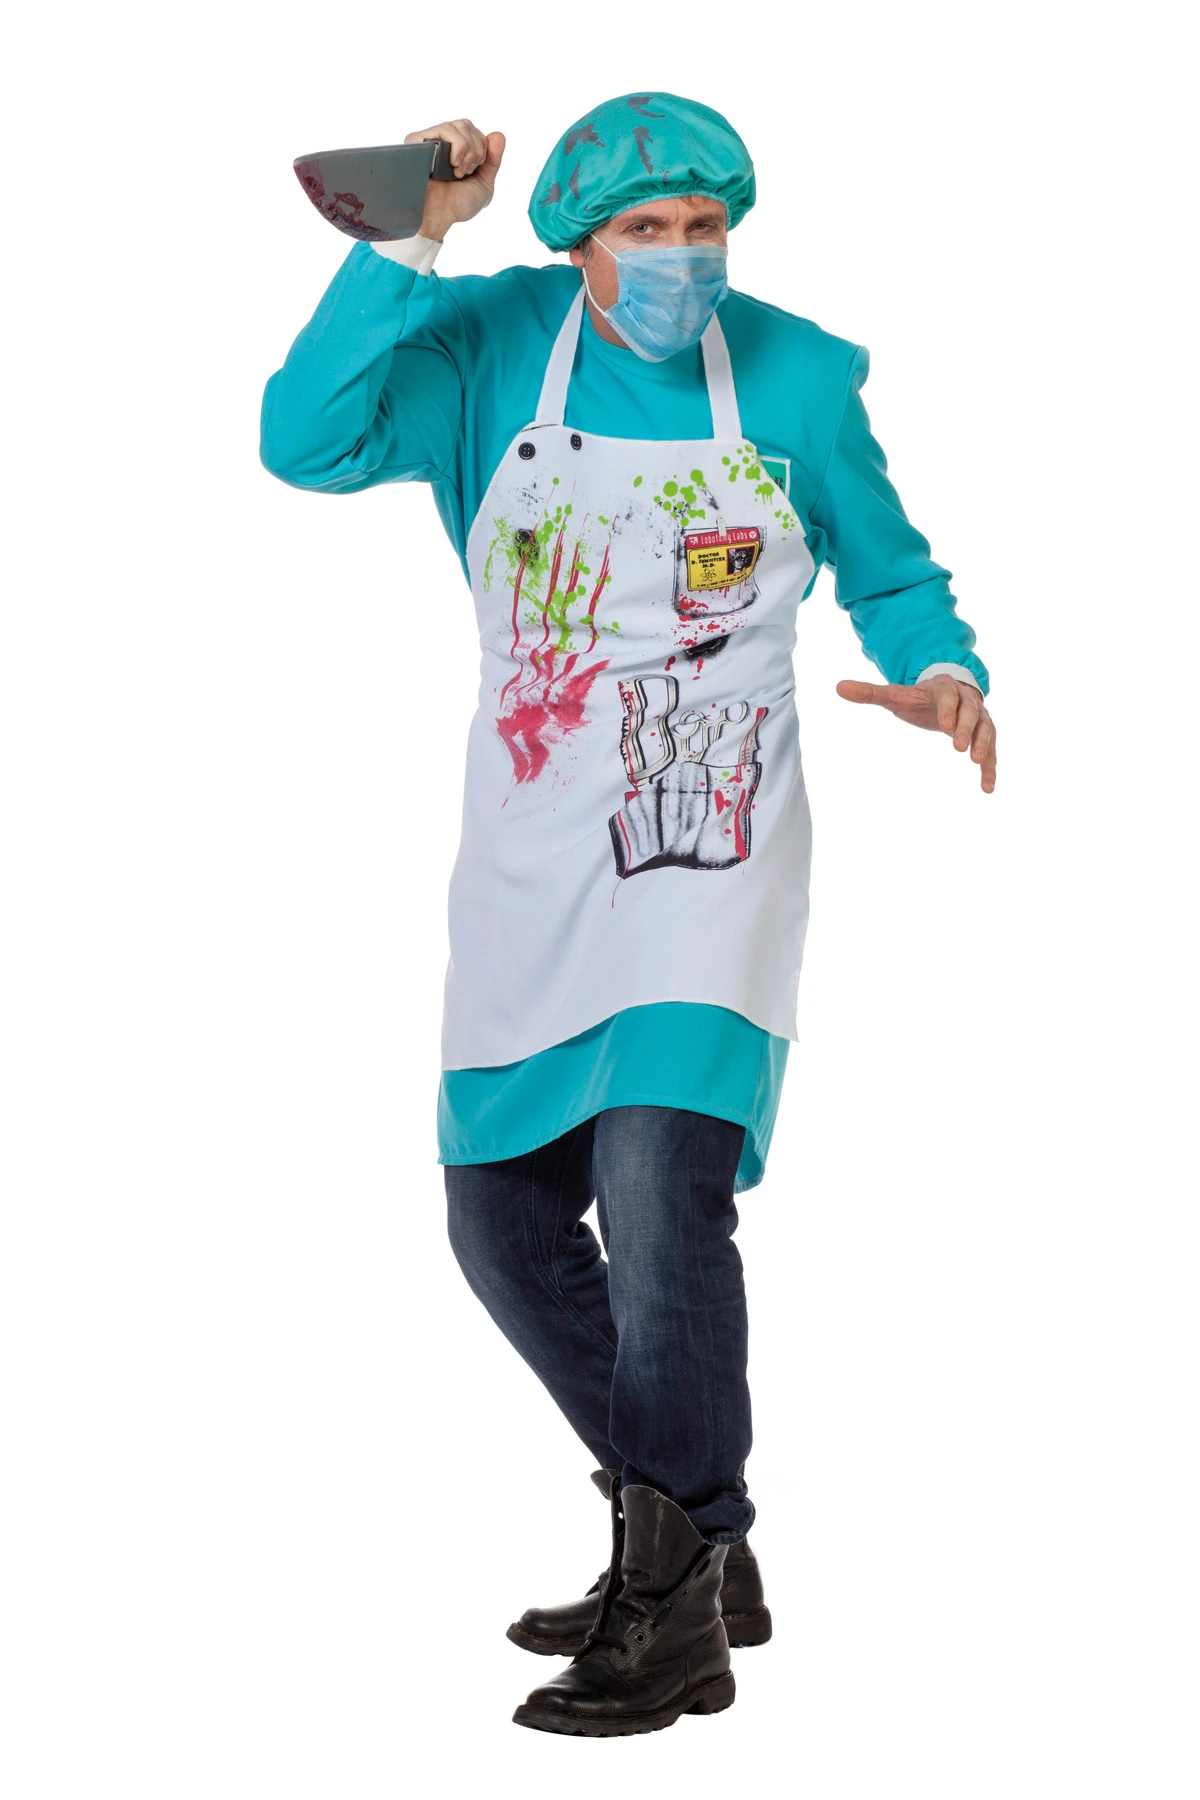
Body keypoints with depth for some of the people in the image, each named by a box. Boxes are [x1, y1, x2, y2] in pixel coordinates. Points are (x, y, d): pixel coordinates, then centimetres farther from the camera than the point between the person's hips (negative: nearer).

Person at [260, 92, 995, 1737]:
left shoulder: (794, 381, -2)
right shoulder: (492, 353, -1)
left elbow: (892, 574, 11)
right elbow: (305, 442, -15)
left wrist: (942, 672, -10)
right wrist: (402, 251, -23)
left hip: (711, 852, -4)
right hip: (534, 863, 4)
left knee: (661, 1185, -21)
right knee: (505, 1217, 9)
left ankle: (671, 1617, -8)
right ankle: (706, 1549, 28)